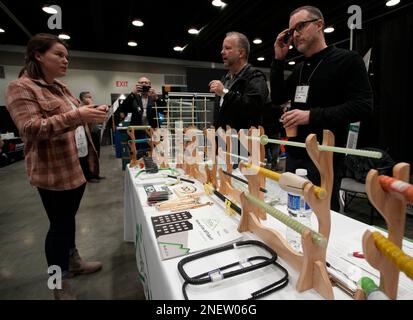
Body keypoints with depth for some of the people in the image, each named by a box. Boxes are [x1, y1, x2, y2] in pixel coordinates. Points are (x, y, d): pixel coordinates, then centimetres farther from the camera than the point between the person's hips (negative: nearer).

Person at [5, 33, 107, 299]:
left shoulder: (60, 87, 15)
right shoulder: (21, 88, -10)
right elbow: (31, 129, -22)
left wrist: (90, 116, 8)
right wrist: (78, 115, -30)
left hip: (77, 165, 8)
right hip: (53, 171, -8)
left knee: (69, 218, 19)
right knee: (60, 223, 4)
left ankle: (73, 261, 38)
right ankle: (60, 284, 24)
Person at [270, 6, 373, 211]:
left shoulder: (347, 60, -4)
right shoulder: (300, 68, 17)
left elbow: (363, 106, -13)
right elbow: (277, 98, 11)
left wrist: (311, 116, -21)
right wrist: (279, 60, 6)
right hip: (294, 154, 7)